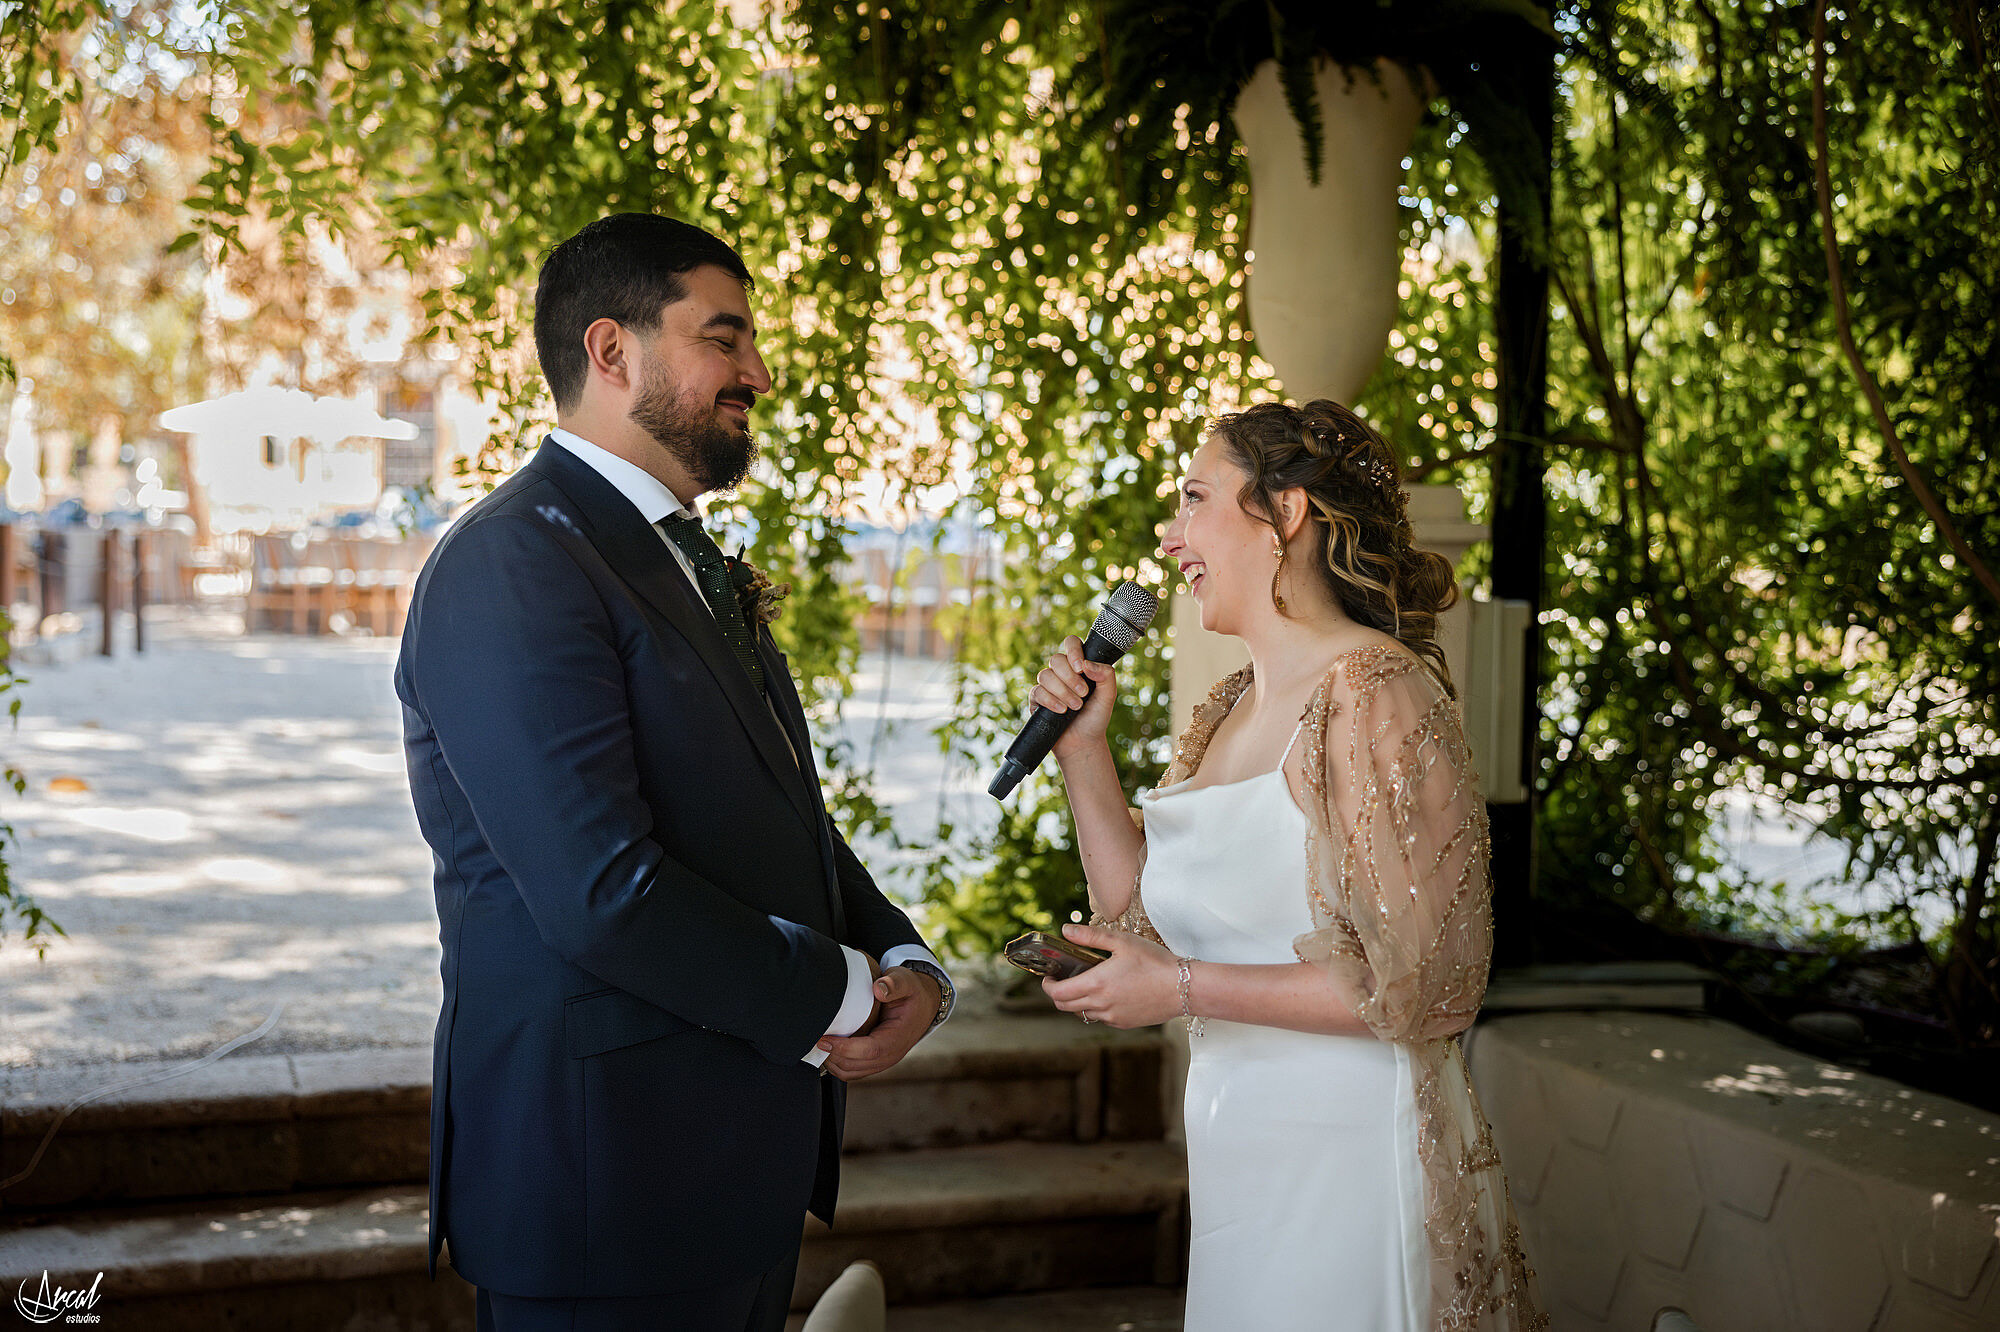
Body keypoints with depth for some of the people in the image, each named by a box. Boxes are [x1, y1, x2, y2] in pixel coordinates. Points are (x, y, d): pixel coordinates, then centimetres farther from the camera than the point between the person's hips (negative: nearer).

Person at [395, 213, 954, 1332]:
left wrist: (906, 963, -1)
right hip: (608, 1173, -9)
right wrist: (840, 996, -14)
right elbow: (605, 894, -26)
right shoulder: (513, 566, -17)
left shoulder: (696, 566, 15)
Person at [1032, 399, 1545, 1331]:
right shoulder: (1227, 711, 10)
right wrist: (1082, 744, 6)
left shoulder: (1373, 691, -16)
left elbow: (1421, 982, -20)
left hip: (1345, 1156, -8)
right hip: (1236, 1142, 8)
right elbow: (1145, 917, 14)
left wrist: (1184, 988, -16)